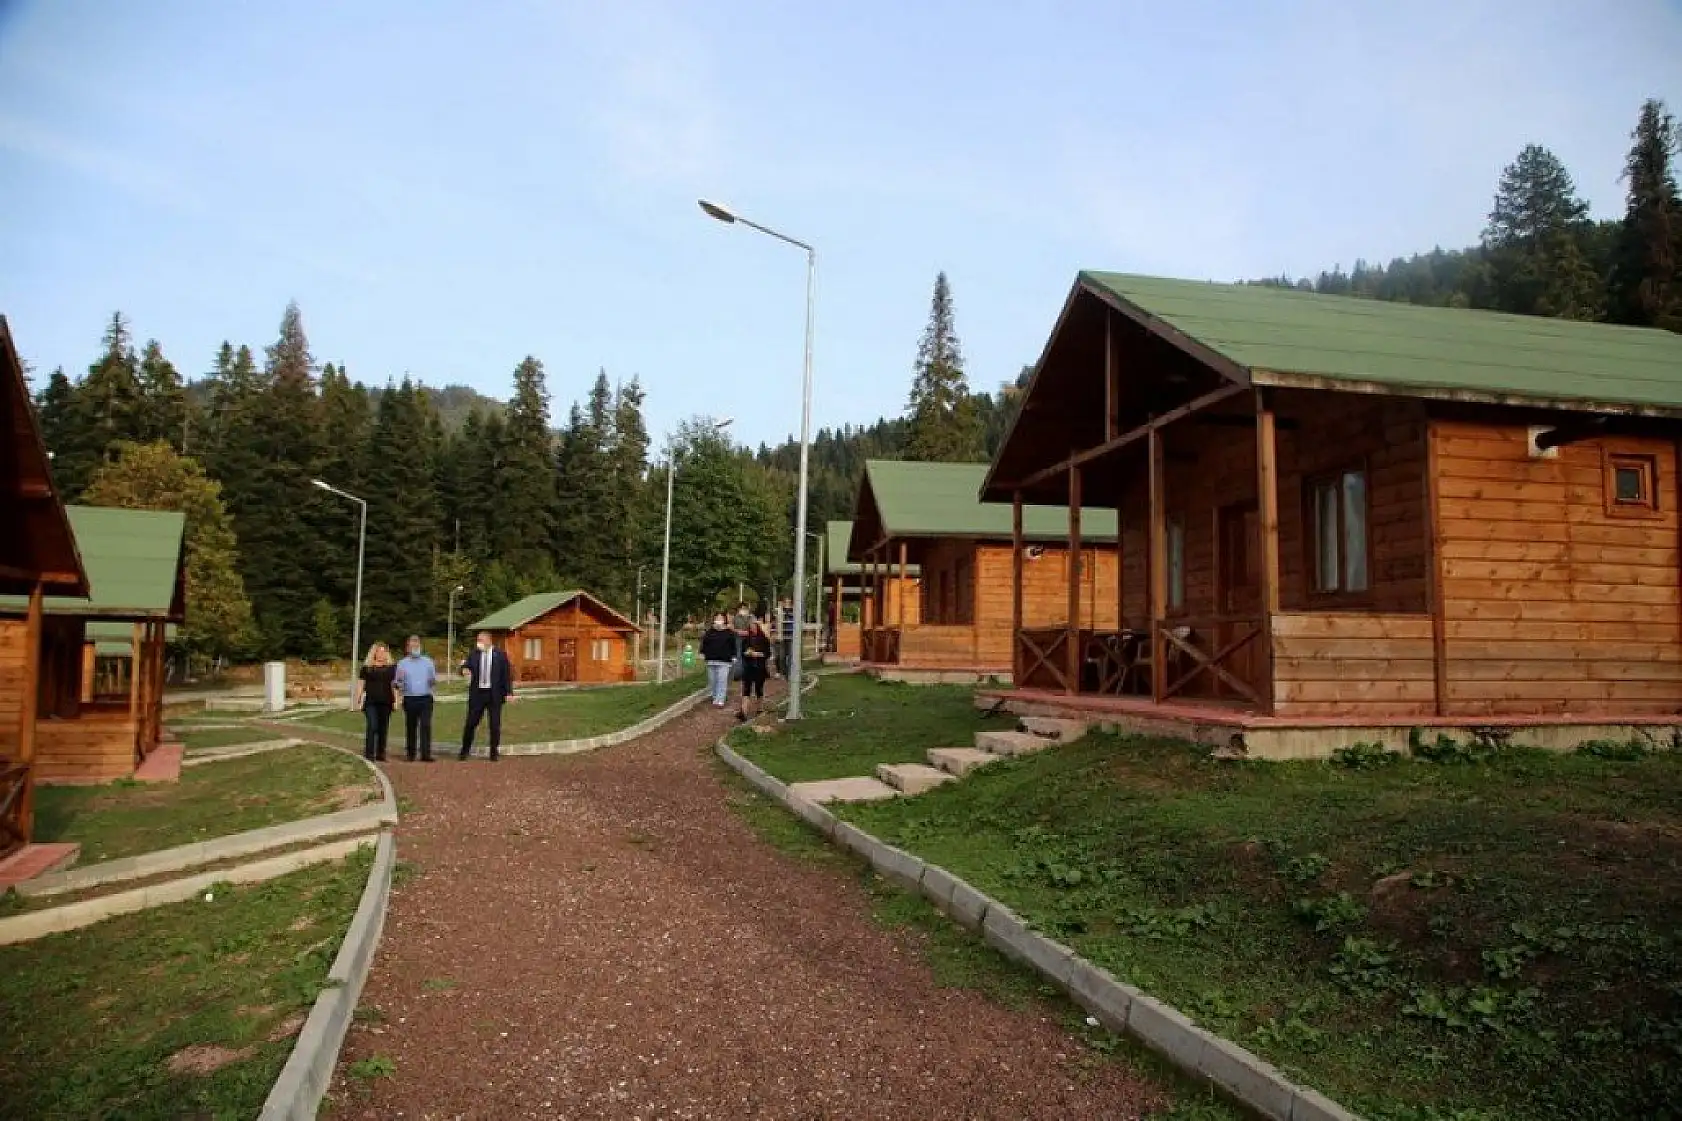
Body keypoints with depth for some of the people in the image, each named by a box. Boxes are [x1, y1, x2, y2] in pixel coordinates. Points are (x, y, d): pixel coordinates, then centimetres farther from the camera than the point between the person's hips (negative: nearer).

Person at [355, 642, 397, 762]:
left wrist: (396, 700, 6)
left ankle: (380, 754, 12)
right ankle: (369, 754, -8)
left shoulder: (391, 668, 11)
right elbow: (360, 684, 6)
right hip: (371, 702, -2)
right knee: (371, 727, -12)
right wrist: (358, 699, -2)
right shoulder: (366, 668, 6)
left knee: (383, 728, 6)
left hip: (385, 702, 2)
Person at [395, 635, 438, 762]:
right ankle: (410, 754, 15)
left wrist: (433, 680, -11)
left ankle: (426, 754, -11)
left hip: (425, 699, 0)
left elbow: (434, 681, 12)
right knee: (410, 727, 5)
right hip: (409, 699, 0)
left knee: (426, 726, -10)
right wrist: (400, 682, -15)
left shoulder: (428, 662, 13)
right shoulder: (402, 663, 10)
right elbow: (398, 684, 8)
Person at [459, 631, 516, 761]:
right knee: (471, 722, 2)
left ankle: (494, 753, 13)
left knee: (495, 724, 2)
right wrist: (464, 670, -18)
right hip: (477, 693, 2)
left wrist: (509, 692, -5)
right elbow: (466, 666, 7)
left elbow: (507, 674, 1)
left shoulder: (500, 655, 1)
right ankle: (465, 750, 17)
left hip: (494, 694, -1)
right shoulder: (474, 654, 7)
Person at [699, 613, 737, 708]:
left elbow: (733, 646, 7)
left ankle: (720, 700, -9)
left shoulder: (729, 633, 3)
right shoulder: (709, 632, 7)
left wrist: (733, 657, 4)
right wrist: (703, 653, 5)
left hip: (724, 661, -3)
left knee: (722, 681, -8)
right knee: (712, 680, 9)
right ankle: (715, 697, 21)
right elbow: (704, 643, 12)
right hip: (711, 660, 3)